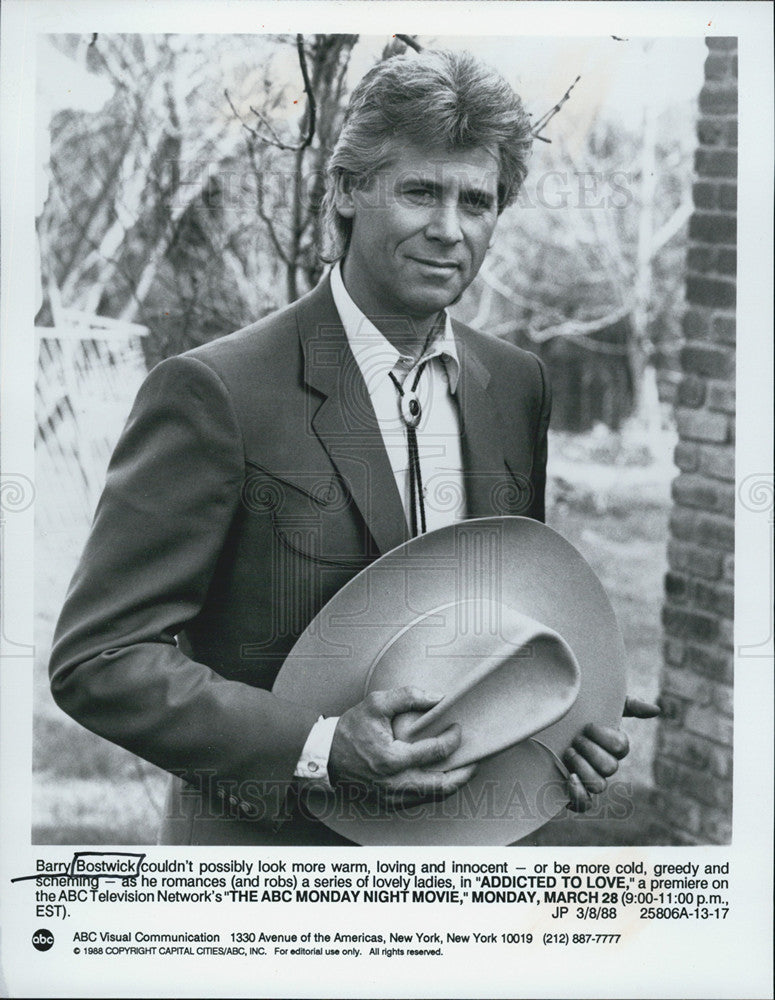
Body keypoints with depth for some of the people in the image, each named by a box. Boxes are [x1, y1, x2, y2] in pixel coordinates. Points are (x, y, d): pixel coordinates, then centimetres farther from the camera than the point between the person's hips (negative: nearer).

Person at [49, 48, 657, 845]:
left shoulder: (517, 384, 1)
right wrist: (322, 748, -27)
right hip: (266, 840, -5)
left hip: (463, 836, 5)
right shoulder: (215, 392, -18)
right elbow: (99, 659, -19)